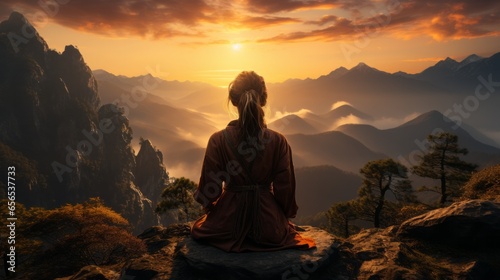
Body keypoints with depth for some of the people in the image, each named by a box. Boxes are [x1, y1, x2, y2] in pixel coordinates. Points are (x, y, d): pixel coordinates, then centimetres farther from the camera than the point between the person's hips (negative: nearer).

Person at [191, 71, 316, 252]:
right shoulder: (278, 141, -13)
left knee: (198, 228, 34)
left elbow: (209, 186, -7)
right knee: (288, 229, 39)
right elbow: (285, 187, -6)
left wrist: (210, 206, 16)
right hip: (268, 224, 1)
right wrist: (285, 215, 16)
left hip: (228, 223, -1)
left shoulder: (218, 140, -15)